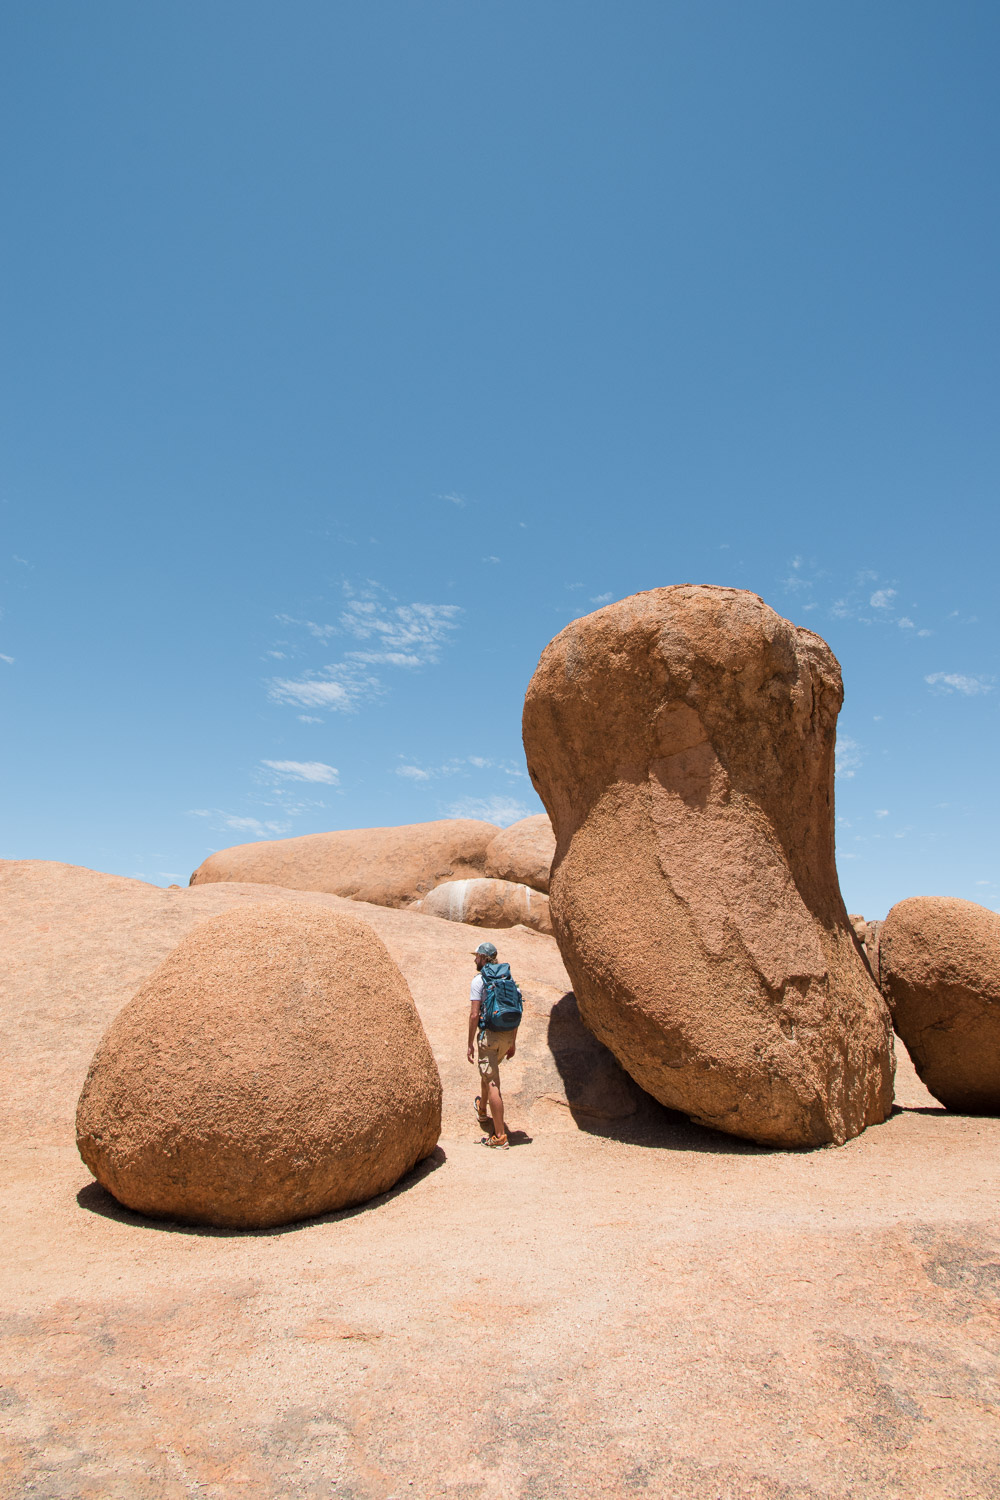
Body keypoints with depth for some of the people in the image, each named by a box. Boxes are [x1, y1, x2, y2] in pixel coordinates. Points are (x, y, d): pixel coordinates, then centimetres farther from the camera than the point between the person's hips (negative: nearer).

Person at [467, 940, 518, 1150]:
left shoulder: (478, 981, -9)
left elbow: (474, 1015, -13)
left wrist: (470, 1044, -6)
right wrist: (513, 1042, 18)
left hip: (489, 1035, -7)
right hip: (507, 1035, 7)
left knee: (492, 1084, -5)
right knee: (489, 1071, 30)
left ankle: (499, 1137, -5)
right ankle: (482, 1109, 52)